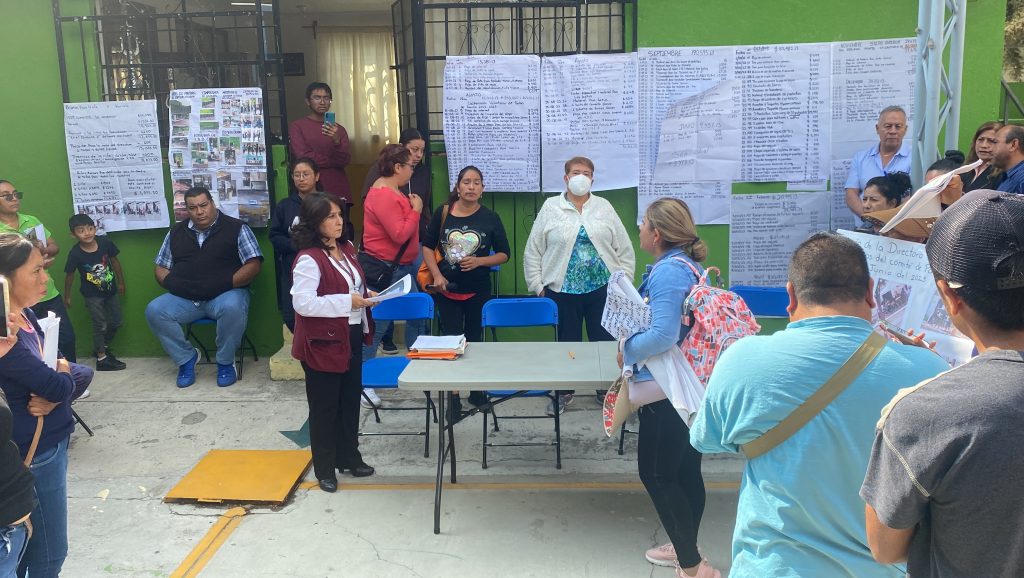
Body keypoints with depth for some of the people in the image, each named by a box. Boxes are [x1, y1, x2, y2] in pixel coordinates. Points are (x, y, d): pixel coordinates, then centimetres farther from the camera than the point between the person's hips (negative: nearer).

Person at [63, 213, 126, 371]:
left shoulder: (105, 242, -16)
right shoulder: (75, 253, -21)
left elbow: (114, 261, 0)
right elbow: (70, 275, -8)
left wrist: (121, 282, 10)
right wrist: (67, 296, 3)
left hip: (111, 290, 4)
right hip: (92, 295, -4)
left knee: (116, 322, 14)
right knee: (100, 325, -2)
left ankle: (103, 347, 38)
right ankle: (102, 359, 11)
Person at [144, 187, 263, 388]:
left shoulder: (236, 228, 1)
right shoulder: (176, 232, 15)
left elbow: (253, 264, -6)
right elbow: (161, 268, 17)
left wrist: (226, 283, -17)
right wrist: (170, 283, -5)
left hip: (225, 294, -4)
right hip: (184, 297, 4)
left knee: (232, 308, -37)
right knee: (154, 311, -21)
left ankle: (225, 362, -12)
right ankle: (186, 357, 0)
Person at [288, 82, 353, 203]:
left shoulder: (338, 129, 12)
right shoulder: (297, 127, 2)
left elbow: (346, 160, 0)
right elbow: (303, 157, -9)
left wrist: (337, 141, -19)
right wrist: (334, 161, 0)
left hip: (339, 193, 3)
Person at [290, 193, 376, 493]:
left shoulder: (347, 249, 7)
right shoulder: (308, 259, -20)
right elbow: (302, 303, -28)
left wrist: (366, 296, 1)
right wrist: (347, 302, -25)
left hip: (352, 336, 8)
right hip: (323, 343, -8)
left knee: (350, 401, 19)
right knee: (325, 407, 6)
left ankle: (349, 457, 36)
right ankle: (324, 468, 22)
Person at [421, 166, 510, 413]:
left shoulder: (490, 218, -4)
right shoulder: (443, 213, -4)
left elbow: (504, 254, 0)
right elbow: (427, 246, 4)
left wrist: (479, 261, -16)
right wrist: (436, 275, -9)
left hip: (478, 291, 1)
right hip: (447, 289, 0)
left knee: (474, 339, 14)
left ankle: (476, 387, 30)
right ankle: (453, 394, 13)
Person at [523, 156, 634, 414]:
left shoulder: (604, 207, 8)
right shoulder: (550, 207, 4)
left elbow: (625, 250, 10)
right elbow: (533, 251, 4)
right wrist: (538, 285, 1)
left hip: (602, 289, 1)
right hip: (562, 290, -1)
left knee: (605, 342, 6)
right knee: (567, 342, 7)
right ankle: (564, 392, 25)